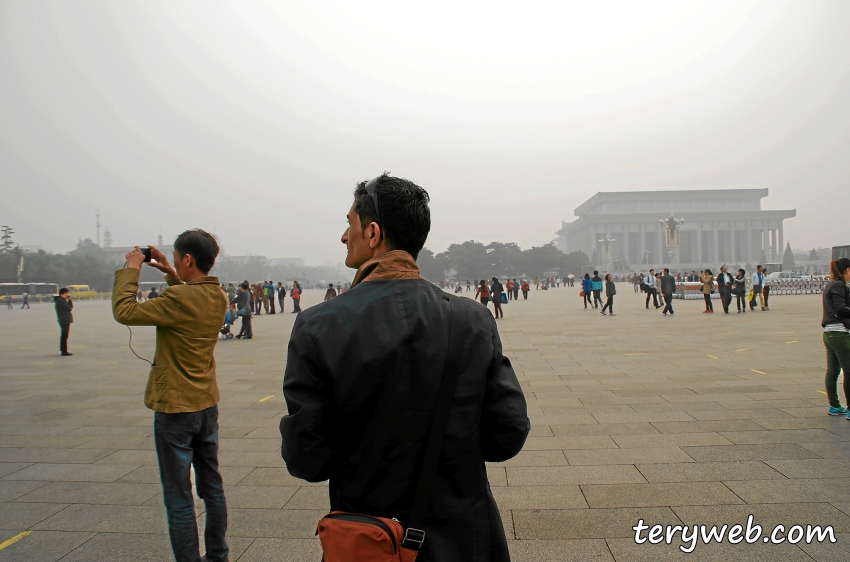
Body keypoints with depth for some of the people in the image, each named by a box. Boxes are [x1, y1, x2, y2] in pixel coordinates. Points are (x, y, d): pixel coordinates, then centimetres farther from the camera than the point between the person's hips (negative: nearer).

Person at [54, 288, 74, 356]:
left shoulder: (63, 300, 18)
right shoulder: (60, 301, -14)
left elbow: (71, 307, 13)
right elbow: (69, 309, -18)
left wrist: (69, 300, 2)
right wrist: (70, 309, 5)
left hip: (66, 320, 10)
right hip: (64, 320, -10)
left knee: (64, 336, 13)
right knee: (64, 336, -9)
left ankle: (63, 350, 19)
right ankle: (64, 351, -8)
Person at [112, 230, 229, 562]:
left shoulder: (178, 299, -23)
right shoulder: (217, 298, 0)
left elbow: (124, 311, -17)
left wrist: (131, 270, -6)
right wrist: (171, 275, 14)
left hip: (175, 409, -8)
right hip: (207, 405, 8)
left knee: (178, 497, 3)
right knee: (212, 486, 18)